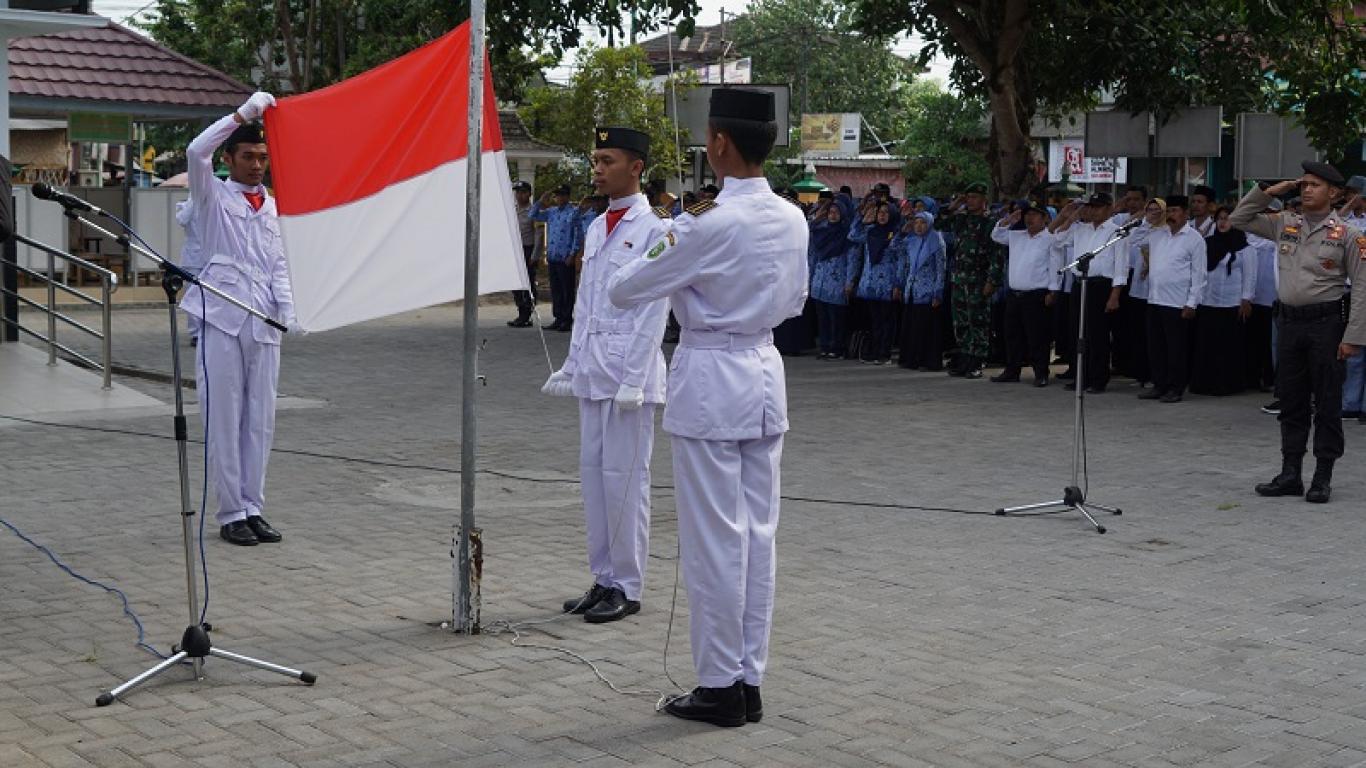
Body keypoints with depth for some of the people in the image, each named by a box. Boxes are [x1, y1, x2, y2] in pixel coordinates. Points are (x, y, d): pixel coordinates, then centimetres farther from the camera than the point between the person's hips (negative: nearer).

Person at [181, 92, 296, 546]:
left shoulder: (271, 205, 19)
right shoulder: (214, 196, 4)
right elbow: (196, 152, -15)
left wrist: (288, 310, 3)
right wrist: (244, 113, -16)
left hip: (263, 322, 5)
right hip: (222, 319, -5)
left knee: (260, 420, 6)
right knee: (225, 419, -3)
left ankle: (253, 509, 13)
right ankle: (232, 513, 2)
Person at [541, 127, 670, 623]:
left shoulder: (654, 229, -8)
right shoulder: (597, 227, 15)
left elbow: (654, 312, -11)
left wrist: (633, 380, -15)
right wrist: (572, 366, 14)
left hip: (630, 366, -8)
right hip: (592, 368, 8)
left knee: (624, 476, -3)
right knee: (592, 471, 10)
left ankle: (627, 587, 6)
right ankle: (603, 579, 19)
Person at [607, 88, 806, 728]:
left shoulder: (712, 224, -18)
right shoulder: (793, 220, 3)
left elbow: (622, 291, -9)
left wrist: (661, 253, 9)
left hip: (710, 379, -7)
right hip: (765, 372, 7)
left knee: (714, 538, 1)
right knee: (758, 534, 10)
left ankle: (720, 686, 8)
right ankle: (750, 680, 18)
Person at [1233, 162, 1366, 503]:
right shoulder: (1284, 224, 9)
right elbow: (1240, 219, 17)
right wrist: (1268, 192, 4)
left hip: (1327, 322, -5)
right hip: (1290, 321, 5)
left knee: (1327, 403, 2)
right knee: (1291, 401, 10)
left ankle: (1323, 478, 9)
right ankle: (1290, 475, 18)